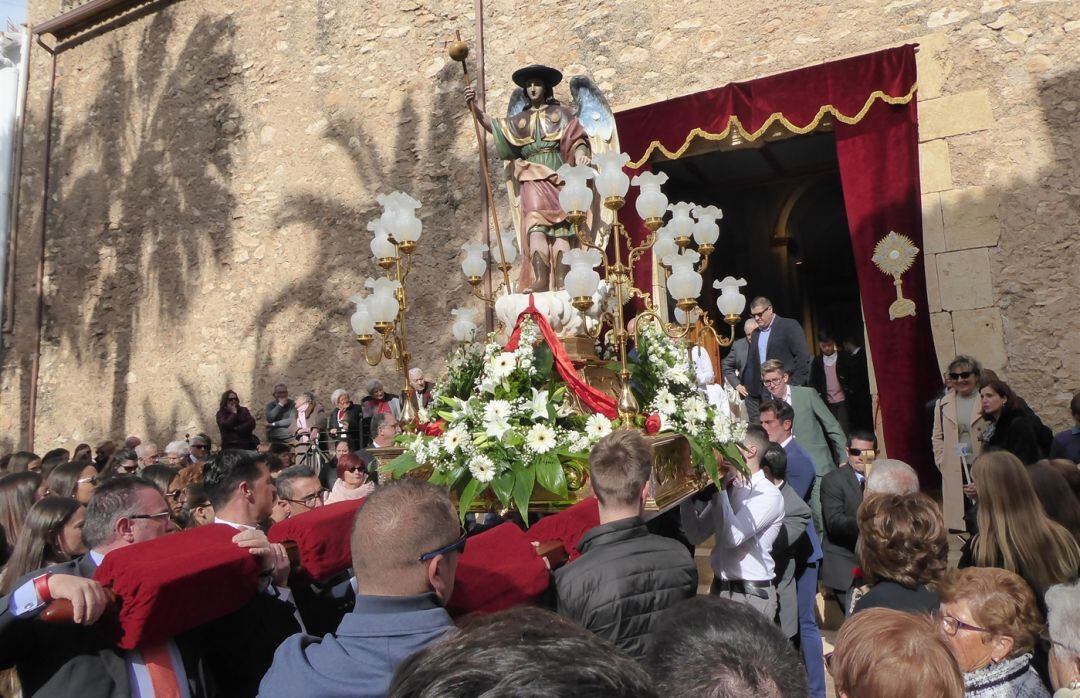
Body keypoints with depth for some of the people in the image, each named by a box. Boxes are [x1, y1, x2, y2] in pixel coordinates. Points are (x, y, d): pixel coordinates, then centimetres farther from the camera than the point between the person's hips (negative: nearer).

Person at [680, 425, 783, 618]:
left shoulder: (769, 494, -13)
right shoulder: (727, 490, 7)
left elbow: (733, 537, -25)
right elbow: (696, 536, 8)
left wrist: (720, 489, -21)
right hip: (719, 588, 6)